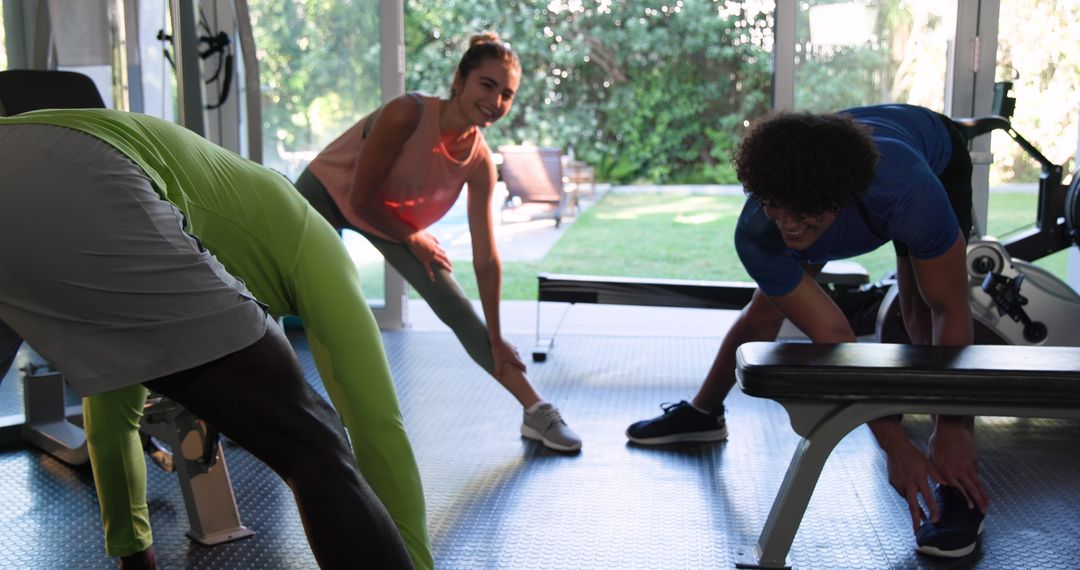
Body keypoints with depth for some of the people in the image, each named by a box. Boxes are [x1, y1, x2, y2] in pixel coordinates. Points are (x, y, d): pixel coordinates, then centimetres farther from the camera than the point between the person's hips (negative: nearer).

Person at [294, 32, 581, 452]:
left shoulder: (480, 162, -19)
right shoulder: (407, 114, -33)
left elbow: (486, 259, -14)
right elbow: (361, 198, -24)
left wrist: (495, 340, -12)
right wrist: (413, 239, -10)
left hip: (390, 214, 4)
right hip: (325, 193, -4)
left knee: (456, 307, -3)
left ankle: (536, 411, 0)